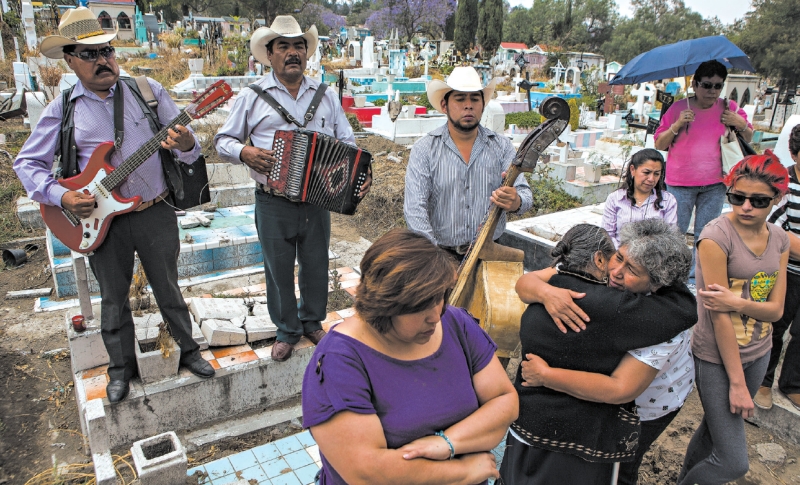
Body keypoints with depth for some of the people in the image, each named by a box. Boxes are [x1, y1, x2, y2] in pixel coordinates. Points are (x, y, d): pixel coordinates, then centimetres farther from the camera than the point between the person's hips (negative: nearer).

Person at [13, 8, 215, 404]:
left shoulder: (148, 91, 0)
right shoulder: (62, 110, -1)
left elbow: (187, 149, 0)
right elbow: (27, 162, 4)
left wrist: (186, 145, -25)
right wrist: (60, 196, -13)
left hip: (156, 214, 0)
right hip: (101, 219, 1)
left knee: (168, 289, 13)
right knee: (113, 299, 14)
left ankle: (188, 350, 33)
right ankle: (121, 368, 33)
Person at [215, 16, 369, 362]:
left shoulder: (326, 96, 8)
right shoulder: (252, 96, 1)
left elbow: (346, 143, 9)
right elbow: (224, 141, 5)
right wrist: (245, 152, -16)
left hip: (317, 201, 2)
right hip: (273, 204, -2)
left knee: (316, 266, 14)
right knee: (279, 271, 10)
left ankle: (312, 321, 37)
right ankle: (287, 331, 31)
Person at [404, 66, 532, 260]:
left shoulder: (502, 147, 5)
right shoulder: (424, 149, -2)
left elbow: (525, 194, -1)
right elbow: (415, 209, -9)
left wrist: (516, 202, -26)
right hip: (440, 254, -1)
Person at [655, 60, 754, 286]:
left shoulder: (729, 109, 5)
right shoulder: (678, 108, -2)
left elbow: (749, 139, 13)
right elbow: (658, 144, -2)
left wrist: (741, 125, -8)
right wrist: (676, 126, -18)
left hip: (714, 185, 2)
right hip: (680, 184, -2)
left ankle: (697, 276, 20)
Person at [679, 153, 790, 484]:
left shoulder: (779, 239, 0)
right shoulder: (716, 236, -20)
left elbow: (776, 309, -3)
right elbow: (719, 316, -20)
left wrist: (737, 302, -25)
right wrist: (737, 382, -17)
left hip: (759, 353, 6)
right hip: (718, 357, -6)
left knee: (716, 427, 21)